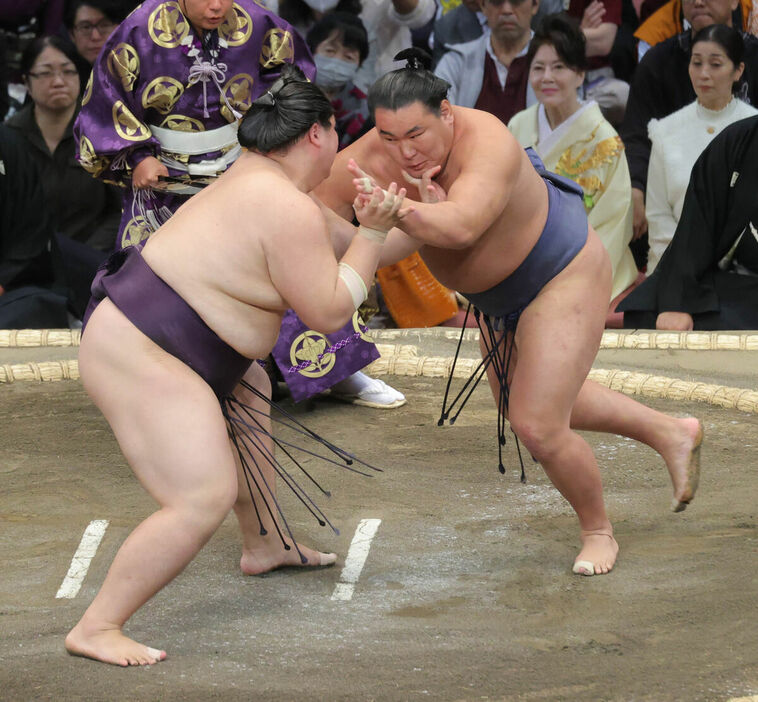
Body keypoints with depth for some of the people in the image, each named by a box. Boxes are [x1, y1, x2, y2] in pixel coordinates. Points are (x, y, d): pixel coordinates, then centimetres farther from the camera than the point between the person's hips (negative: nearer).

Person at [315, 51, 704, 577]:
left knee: (538, 426, -12)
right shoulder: (371, 159, -22)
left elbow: (461, 225, -57)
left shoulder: (487, 143, -40)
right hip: (503, 295, 9)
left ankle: (599, 532, 18)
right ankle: (669, 433, 43)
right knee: (523, 403, 27)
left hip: (564, 275, -8)